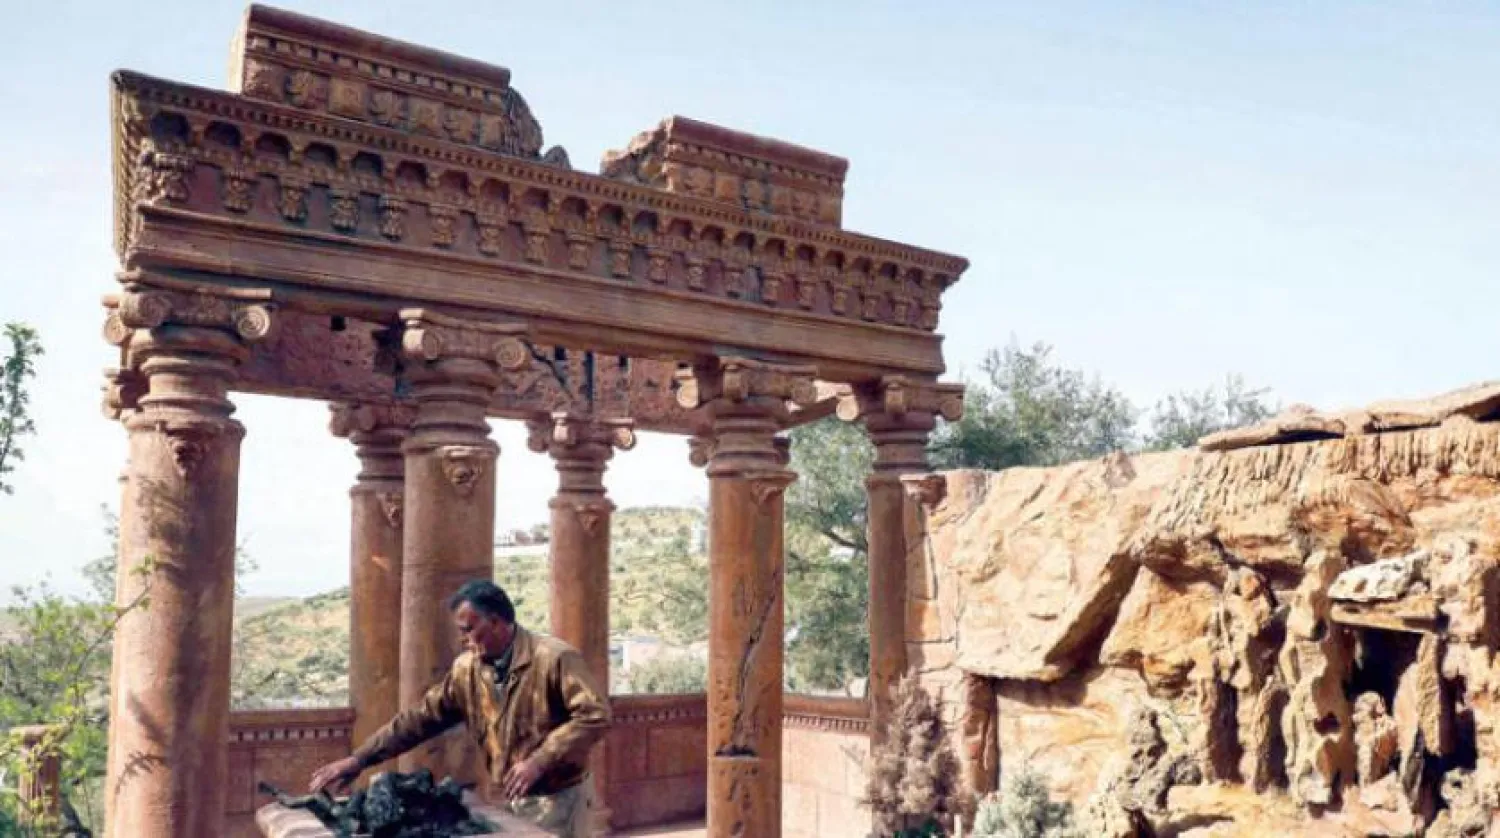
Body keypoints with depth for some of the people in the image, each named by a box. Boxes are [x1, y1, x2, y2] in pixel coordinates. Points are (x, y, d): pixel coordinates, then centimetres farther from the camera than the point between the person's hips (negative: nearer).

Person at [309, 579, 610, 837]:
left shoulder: (555, 658, -18)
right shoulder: (466, 669, 2)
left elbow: (595, 715, -23)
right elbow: (420, 718, 6)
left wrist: (539, 761, -28)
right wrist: (358, 759, 1)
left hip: (562, 800, -6)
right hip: (513, 801, 6)